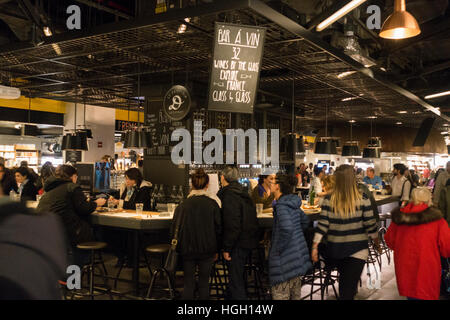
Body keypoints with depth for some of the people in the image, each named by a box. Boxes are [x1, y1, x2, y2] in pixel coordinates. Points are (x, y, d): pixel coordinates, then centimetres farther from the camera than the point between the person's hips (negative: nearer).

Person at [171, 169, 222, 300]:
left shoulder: (182, 205, -5)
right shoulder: (213, 204, -7)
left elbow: (175, 228, -1)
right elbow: (218, 228, -3)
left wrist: (177, 247, 11)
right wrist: (216, 250, 7)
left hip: (187, 249, 1)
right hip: (207, 250, -1)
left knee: (188, 283, 10)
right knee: (204, 282, 10)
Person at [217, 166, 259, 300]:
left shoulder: (229, 196, -18)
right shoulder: (243, 193, 12)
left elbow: (232, 225, -24)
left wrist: (226, 248, -17)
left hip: (239, 244, -10)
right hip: (249, 241, 10)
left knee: (236, 280, -2)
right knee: (237, 275, 22)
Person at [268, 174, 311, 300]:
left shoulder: (281, 206, -18)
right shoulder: (293, 203, 9)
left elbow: (287, 229, -31)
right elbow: (305, 221, 23)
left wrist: (278, 249, -19)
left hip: (286, 260, -9)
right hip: (299, 257, 9)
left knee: (280, 295, 0)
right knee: (295, 294, 20)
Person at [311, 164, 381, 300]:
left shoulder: (329, 200, -8)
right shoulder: (362, 200, -10)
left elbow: (322, 225, -9)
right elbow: (370, 225, -5)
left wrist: (315, 246, -4)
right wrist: (377, 243, 10)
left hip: (334, 249, 2)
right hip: (357, 249, -2)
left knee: (344, 277, 28)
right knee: (349, 287, 2)